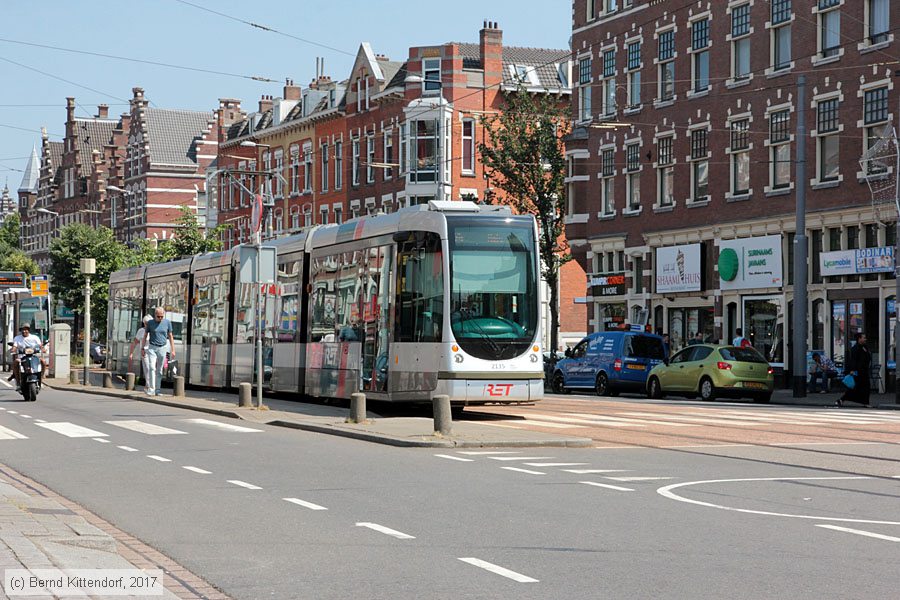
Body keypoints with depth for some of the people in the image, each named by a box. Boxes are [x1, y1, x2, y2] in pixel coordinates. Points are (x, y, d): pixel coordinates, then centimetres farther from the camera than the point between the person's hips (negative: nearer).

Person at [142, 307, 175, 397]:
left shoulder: (167, 322, 3)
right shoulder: (150, 323, 0)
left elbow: (170, 336, 8)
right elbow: (145, 335, 9)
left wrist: (173, 350, 4)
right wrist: (143, 348, 7)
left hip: (162, 348, 1)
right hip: (152, 347, -1)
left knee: (159, 370, 5)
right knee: (152, 368, -14)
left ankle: (157, 389, 11)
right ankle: (151, 389, -18)